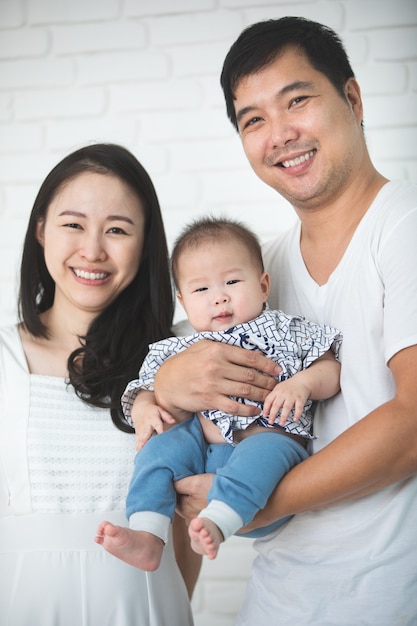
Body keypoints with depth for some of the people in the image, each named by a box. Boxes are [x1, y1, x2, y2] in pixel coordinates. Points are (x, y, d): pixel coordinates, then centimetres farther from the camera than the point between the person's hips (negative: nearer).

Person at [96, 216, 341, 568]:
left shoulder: (287, 332, 11)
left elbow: (332, 370, 6)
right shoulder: (184, 352, 18)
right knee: (160, 446, -21)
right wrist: (145, 408, -7)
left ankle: (216, 524, -50)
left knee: (265, 449, -35)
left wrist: (303, 383, -15)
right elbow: (151, 387, 17)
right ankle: (147, 537, -28)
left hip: (274, 442, -3)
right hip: (205, 451, 4)